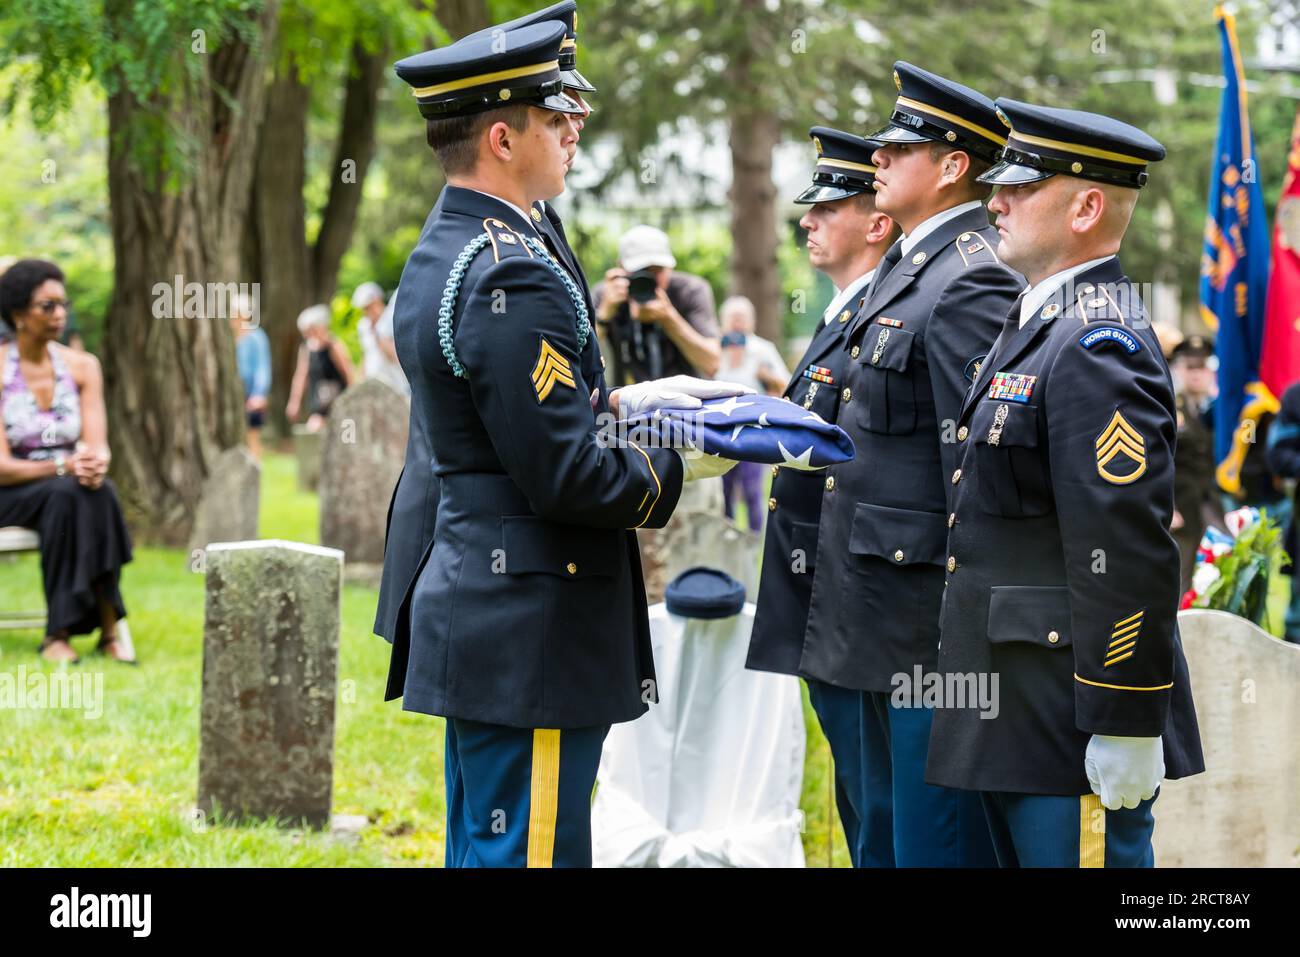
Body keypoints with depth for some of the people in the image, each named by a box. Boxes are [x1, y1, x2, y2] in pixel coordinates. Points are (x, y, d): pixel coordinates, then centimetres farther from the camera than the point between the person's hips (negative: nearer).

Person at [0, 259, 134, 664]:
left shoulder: (82, 367, 4)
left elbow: (98, 445, -4)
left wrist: (96, 463, -29)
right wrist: (63, 466, -31)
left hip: (66, 491, 4)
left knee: (99, 491, -32)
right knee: (65, 493, -35)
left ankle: (60, 633, -32)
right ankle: (108, 624, -32)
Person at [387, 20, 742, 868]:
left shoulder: (440, 256, 12)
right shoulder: (512, 277, -20)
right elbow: (567, 478, -21)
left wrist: (624, 402, 12)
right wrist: (680, 467, -7)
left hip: (468, 602, 10)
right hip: (529, 638, -10)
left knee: (483, 847, 17)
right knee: (530, 849, -4)